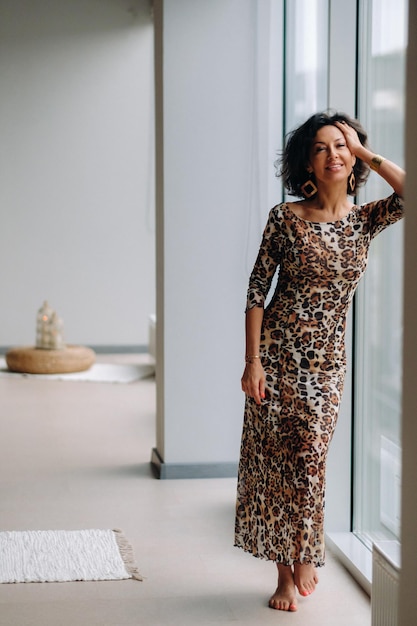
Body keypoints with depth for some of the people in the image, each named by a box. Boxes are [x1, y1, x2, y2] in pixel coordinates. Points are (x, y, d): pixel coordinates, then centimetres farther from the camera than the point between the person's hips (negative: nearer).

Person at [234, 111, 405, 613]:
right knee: (273, 458, 4)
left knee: (309, 458, 0)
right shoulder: (285, 218, -5)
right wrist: (252, 360, -10)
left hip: (327, 359, 1)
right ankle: (286, 571, 18)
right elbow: (257, 290, -4)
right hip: (278, 349, -1)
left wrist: (365, 152, -8)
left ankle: (304, 556, 26)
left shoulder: (365, 220, 2)